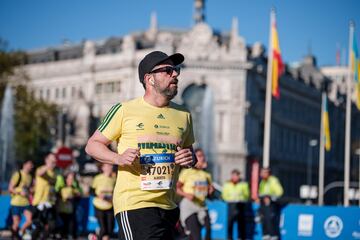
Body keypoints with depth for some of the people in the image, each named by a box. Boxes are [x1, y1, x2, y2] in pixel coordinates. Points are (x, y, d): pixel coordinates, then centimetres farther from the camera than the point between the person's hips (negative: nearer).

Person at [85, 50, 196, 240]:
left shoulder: (183, 115, 14)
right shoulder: (124, 110, -2)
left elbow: (189, 150, 26)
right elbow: (92, 145, 3)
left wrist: (190, 159, 1)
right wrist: (119, 158, -15)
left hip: (168, 207, 6)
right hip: (134, 203, -6)